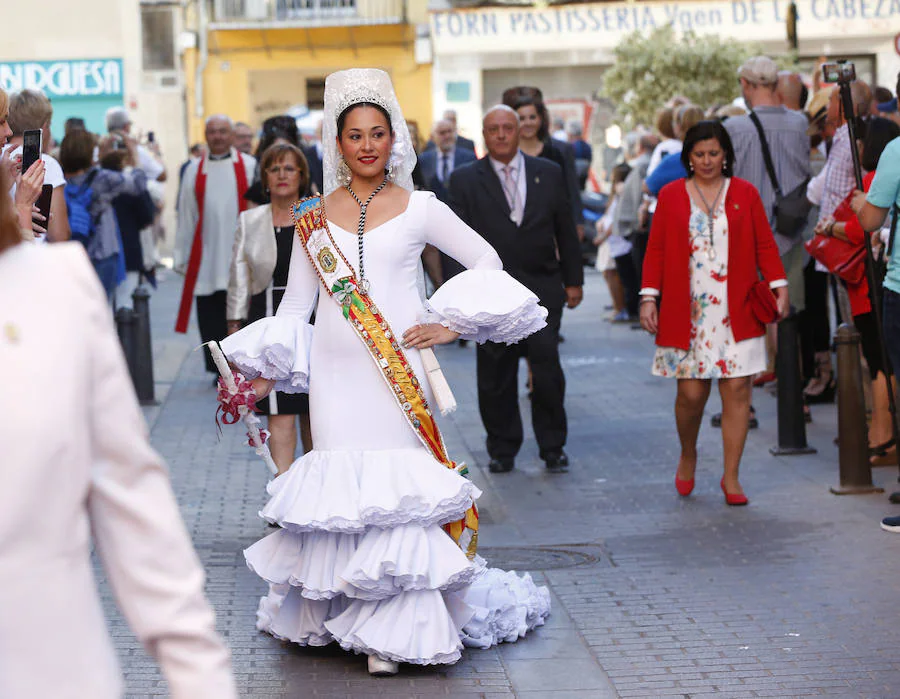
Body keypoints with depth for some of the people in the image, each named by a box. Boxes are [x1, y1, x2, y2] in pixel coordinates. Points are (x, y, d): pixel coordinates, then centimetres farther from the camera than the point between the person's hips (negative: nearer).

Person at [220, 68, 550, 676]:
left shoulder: (418, 208, 4)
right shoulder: (314, 217, 10)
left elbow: (487, 262, 8)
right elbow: (296, 304, 14)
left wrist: (452, 323, -3)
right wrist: (264, 373, 8)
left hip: (399, 369, -2)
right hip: (335, 373, 2)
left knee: (397, 486, -7)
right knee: (341, 484, 1)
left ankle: (394, 628, -2)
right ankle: (346, 612, 12)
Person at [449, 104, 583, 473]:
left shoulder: (548, 173, 9)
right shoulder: (465, 179, 4)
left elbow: (565, 231, 12)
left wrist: (573, 280, 10)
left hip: (542, 287, 0)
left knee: (547, 367, -7)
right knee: (496, 375, 4)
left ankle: (552, 447, 7)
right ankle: (502, 449, 17)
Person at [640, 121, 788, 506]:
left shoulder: (745, 193, 9)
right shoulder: (671, 195, 8)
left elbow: (765, 245, 8)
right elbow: (656, 250, 7)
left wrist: (778, 286, -3)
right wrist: (649, 297, -1)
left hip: (737, 313, 1)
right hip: (686, 313, -1)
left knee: (737, 389, -4)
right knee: (691, 392, -2)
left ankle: (731, 476, 6)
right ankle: (688, 456, 27)